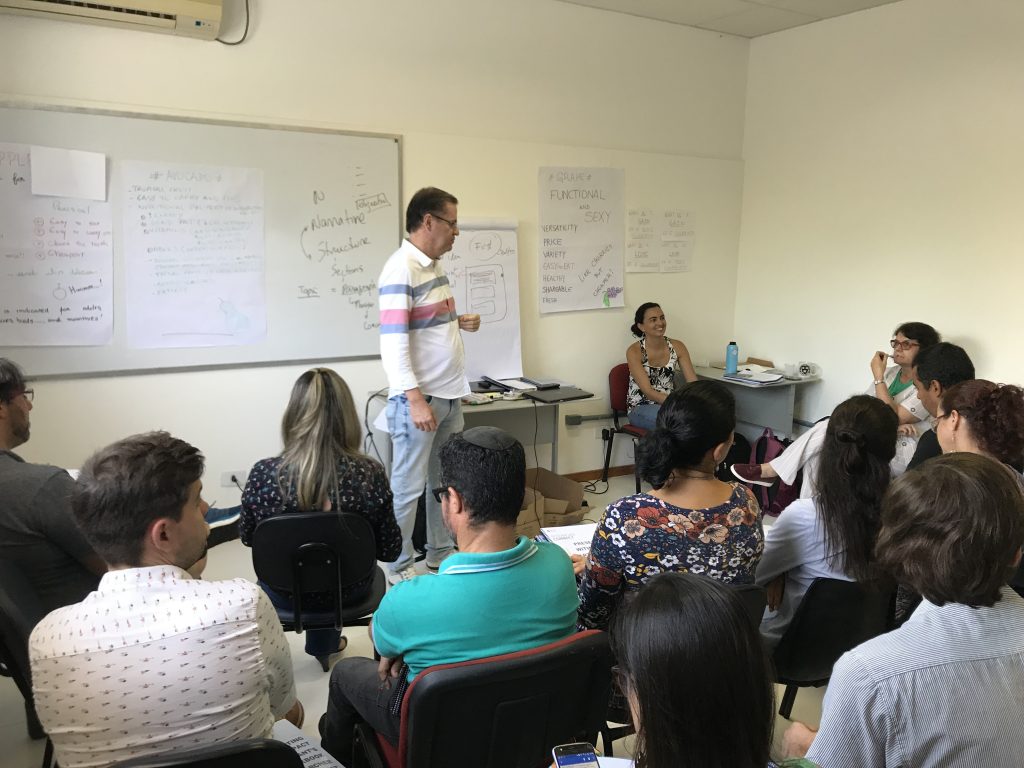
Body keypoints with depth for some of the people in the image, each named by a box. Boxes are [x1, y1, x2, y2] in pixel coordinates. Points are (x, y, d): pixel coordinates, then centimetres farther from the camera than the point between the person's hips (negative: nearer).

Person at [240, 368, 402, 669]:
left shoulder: (263, 474, -25)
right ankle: (324, 643, 55)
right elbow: (390, 550, -13)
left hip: (285, 594, 1)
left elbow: (247, 537, -5)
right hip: (347, 592, 0)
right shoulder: (369, 474, -26)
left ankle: (323, 641, 57)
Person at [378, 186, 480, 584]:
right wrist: (415, 399, -26)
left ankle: (442, 554, 31)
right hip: (418, 399, -9)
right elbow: (393, 341, -22)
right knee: (408, 488, 2)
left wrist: (459, 322, 7)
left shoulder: (434, 266, 12)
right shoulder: (401, 269, -16)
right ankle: (399, 568, 14)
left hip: (450, 395, 9)